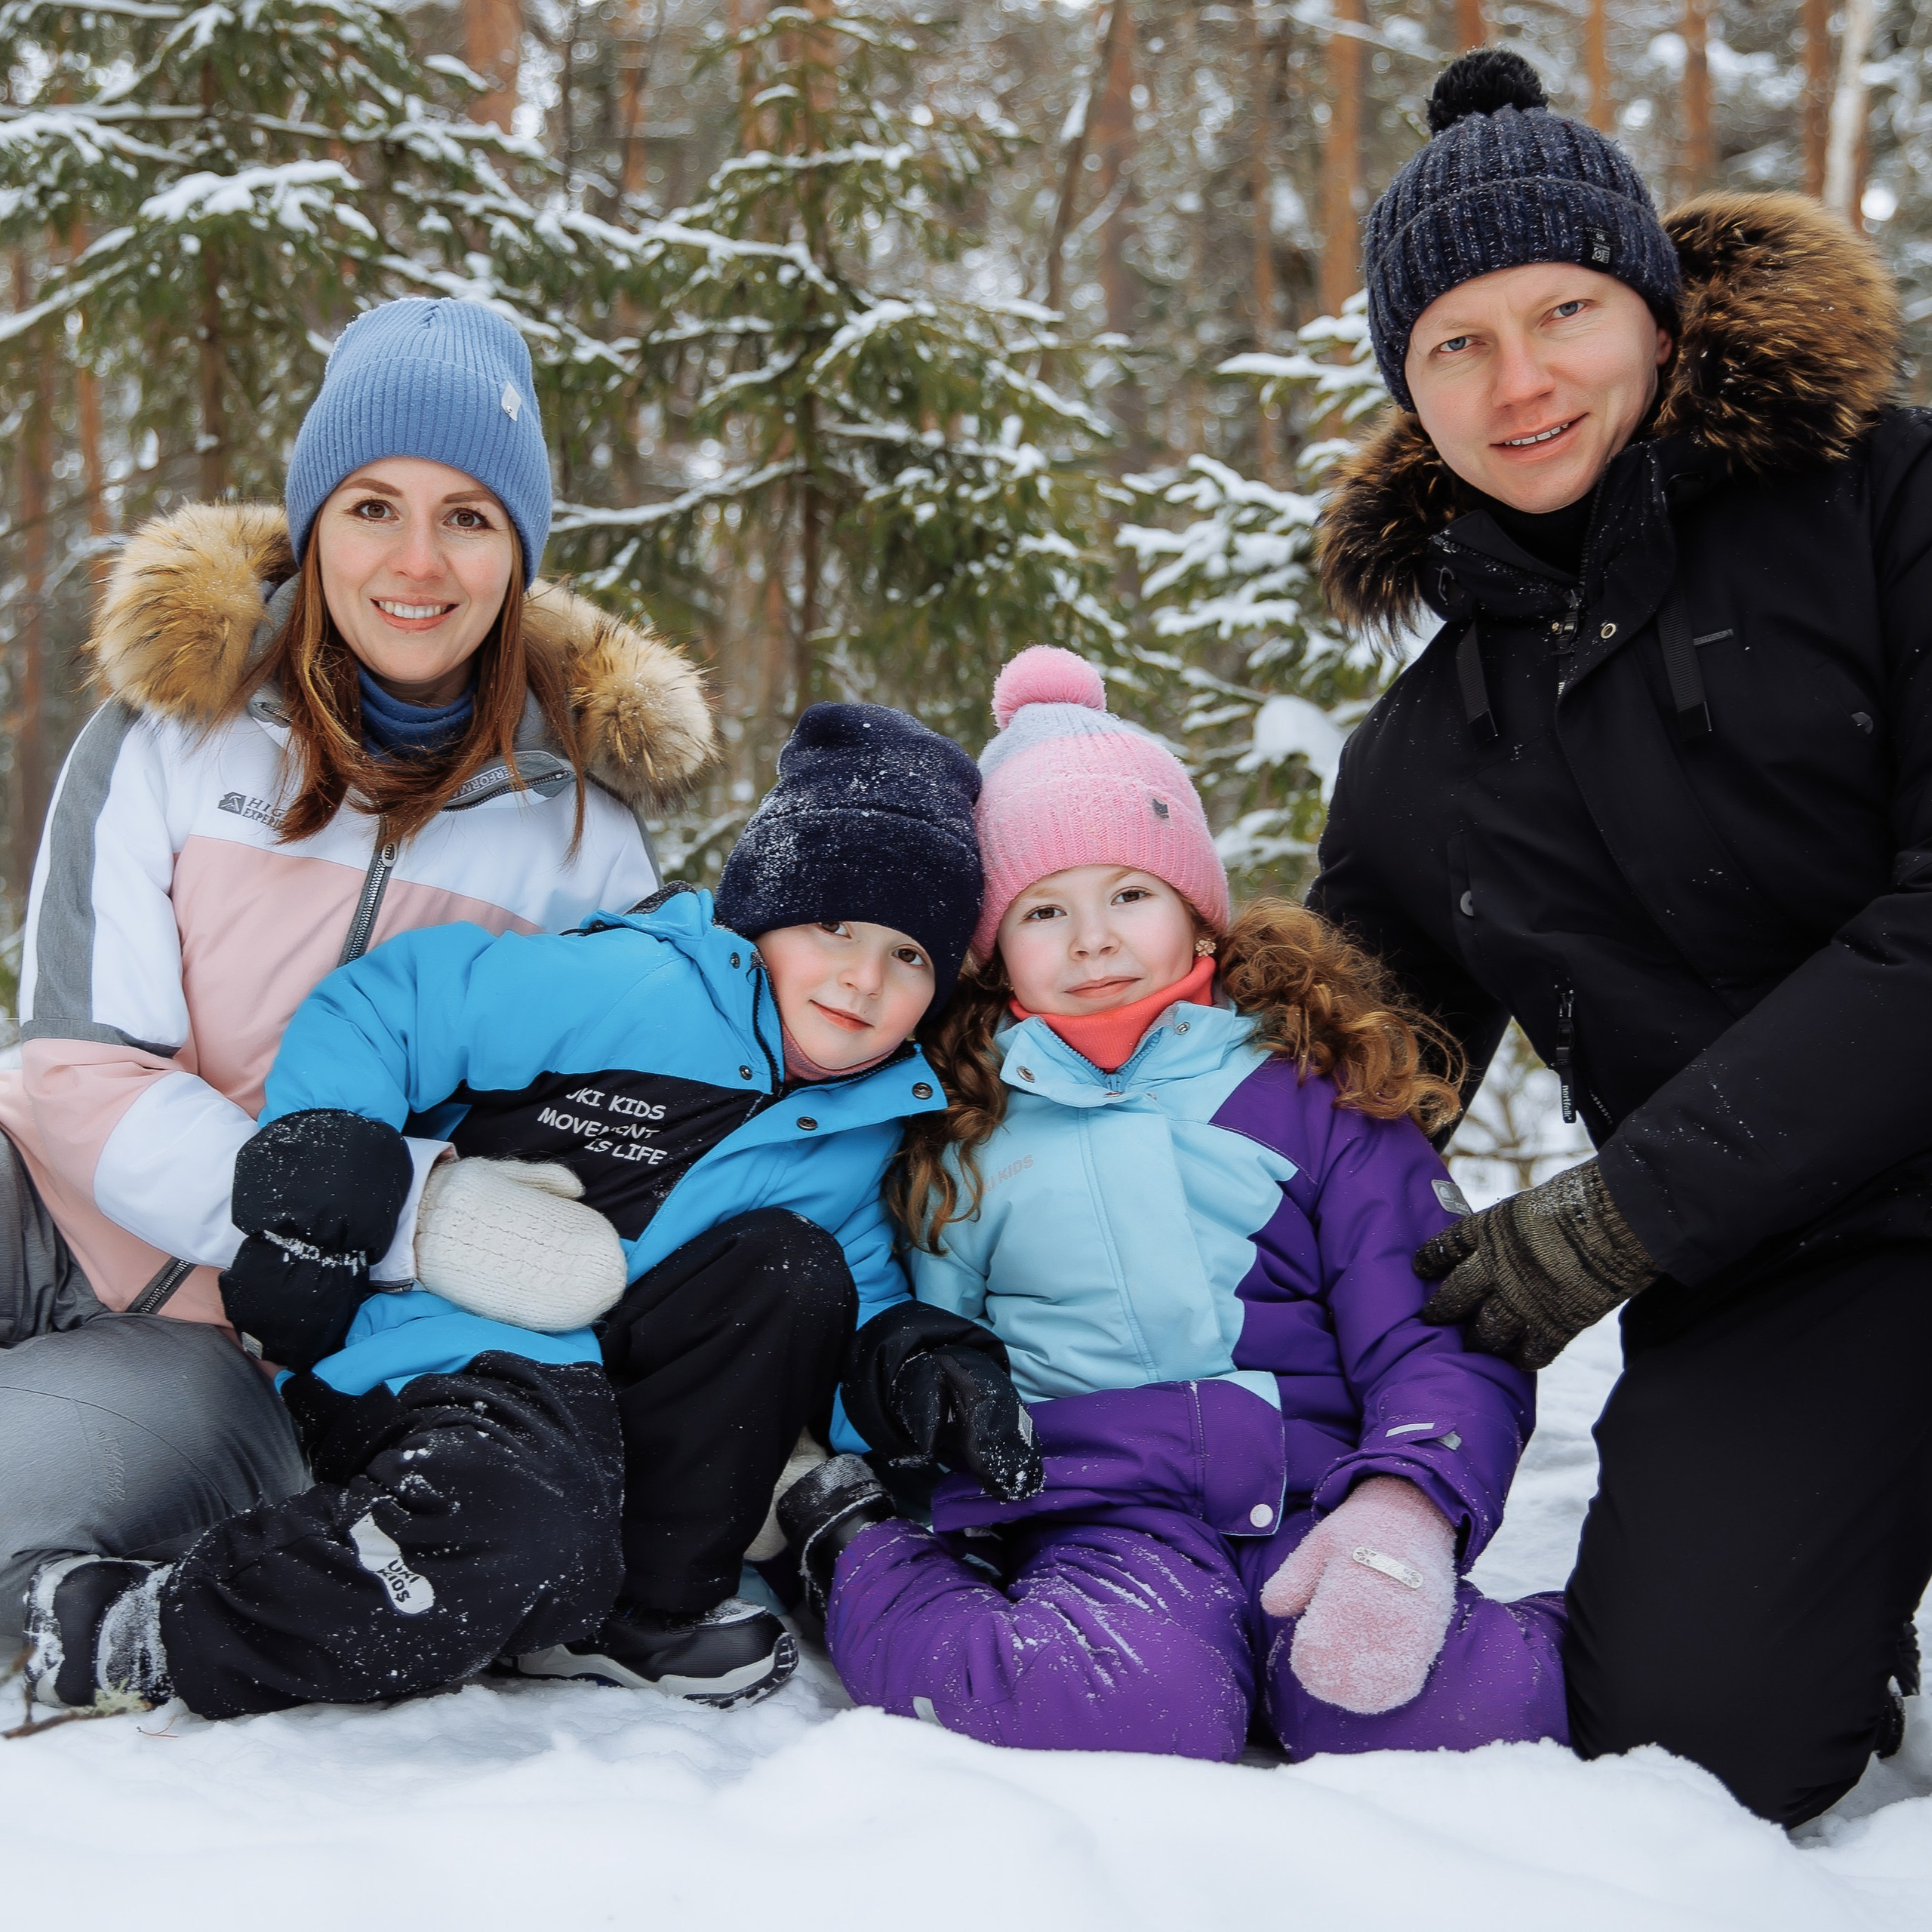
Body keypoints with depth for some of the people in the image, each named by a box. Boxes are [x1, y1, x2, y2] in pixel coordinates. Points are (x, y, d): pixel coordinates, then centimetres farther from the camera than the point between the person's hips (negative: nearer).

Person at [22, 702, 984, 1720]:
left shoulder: (857, 1141, 9)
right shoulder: (636, 990, -12)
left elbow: (856, 1314, 16)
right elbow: (380, 1006, -11)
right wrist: (322, 1158, -22)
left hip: (603, 1376, 7)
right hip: (436, 1365, -6)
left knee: (794, 1263, -13)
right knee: (528, 1537, -36)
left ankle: (657, 1610, -3)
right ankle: (140, 1630, -17)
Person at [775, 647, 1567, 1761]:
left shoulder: (1313, 1089, 12)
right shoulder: (958, 1130, 17)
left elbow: (1444, 1337, 3)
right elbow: (908, 1309, 27)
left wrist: (1407, 1505, -19)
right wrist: (906, 1354, 0)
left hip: (1313, 1493, -1)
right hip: (1094, 1509, 1)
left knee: (1464, 1708, -34)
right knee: (1114, 1708, -35)